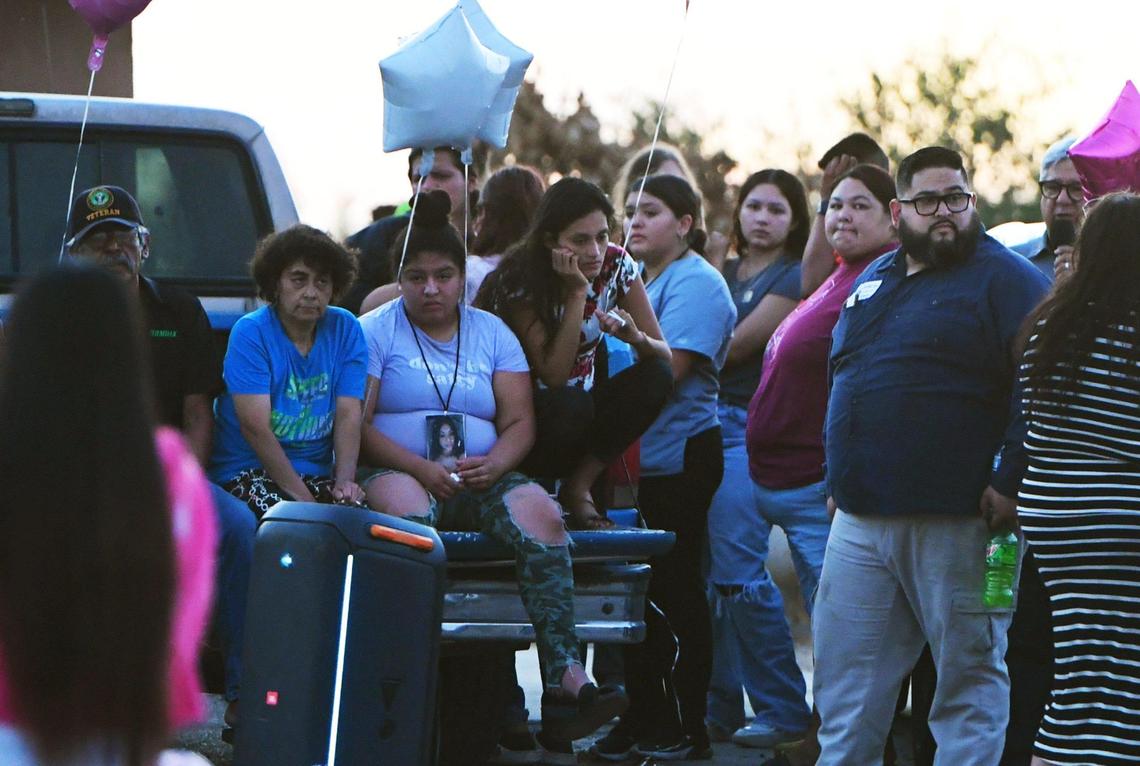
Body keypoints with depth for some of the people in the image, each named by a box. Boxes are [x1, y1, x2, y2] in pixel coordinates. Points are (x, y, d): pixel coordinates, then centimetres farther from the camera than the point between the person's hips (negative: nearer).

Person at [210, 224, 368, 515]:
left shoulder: (345, 330, 7)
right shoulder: (250, 333, -7)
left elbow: (349, 414, -2)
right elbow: (255, 426, -15)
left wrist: (344, 481, -19)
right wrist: (302, 497, -21)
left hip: (318, 474, 3)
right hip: (248, 468, -3)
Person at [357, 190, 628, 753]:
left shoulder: (492, 333, 19)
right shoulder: (375, 332, 9)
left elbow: (520, 422, 11)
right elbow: (358, 424, -3)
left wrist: (494, 463, -12)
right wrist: (421, 468, -17)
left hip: (482, 481, 3)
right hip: (397, 471, -3)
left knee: (540, 513, -28)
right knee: (405, 509, -40)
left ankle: (564, 680, -41)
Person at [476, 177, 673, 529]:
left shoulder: (617, 266, -7)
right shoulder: (520, 281, -20)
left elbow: (663, 355, -6)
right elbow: (553, 375, -26)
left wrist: (635, 337, -30)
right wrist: (577, 292, -30)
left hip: (584, 408, 5)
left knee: (655, 377, -21)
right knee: (572, 405, -37)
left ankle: (579, 487, -14)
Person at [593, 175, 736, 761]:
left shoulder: (695, 283, -9)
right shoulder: (636, 278, 18)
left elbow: (667, 371, -19)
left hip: (678, 461, -9)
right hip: (633, 459, 9)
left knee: (674, 592, -5)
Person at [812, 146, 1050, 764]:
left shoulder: (1004, 279, -5)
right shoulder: (872, 282, 18)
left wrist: (1010, 481, -18)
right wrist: (838, 480, 22)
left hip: (955, 524, -7)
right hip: (859, 521, 7)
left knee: (969, 678, 1)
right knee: (844, 679, 9)